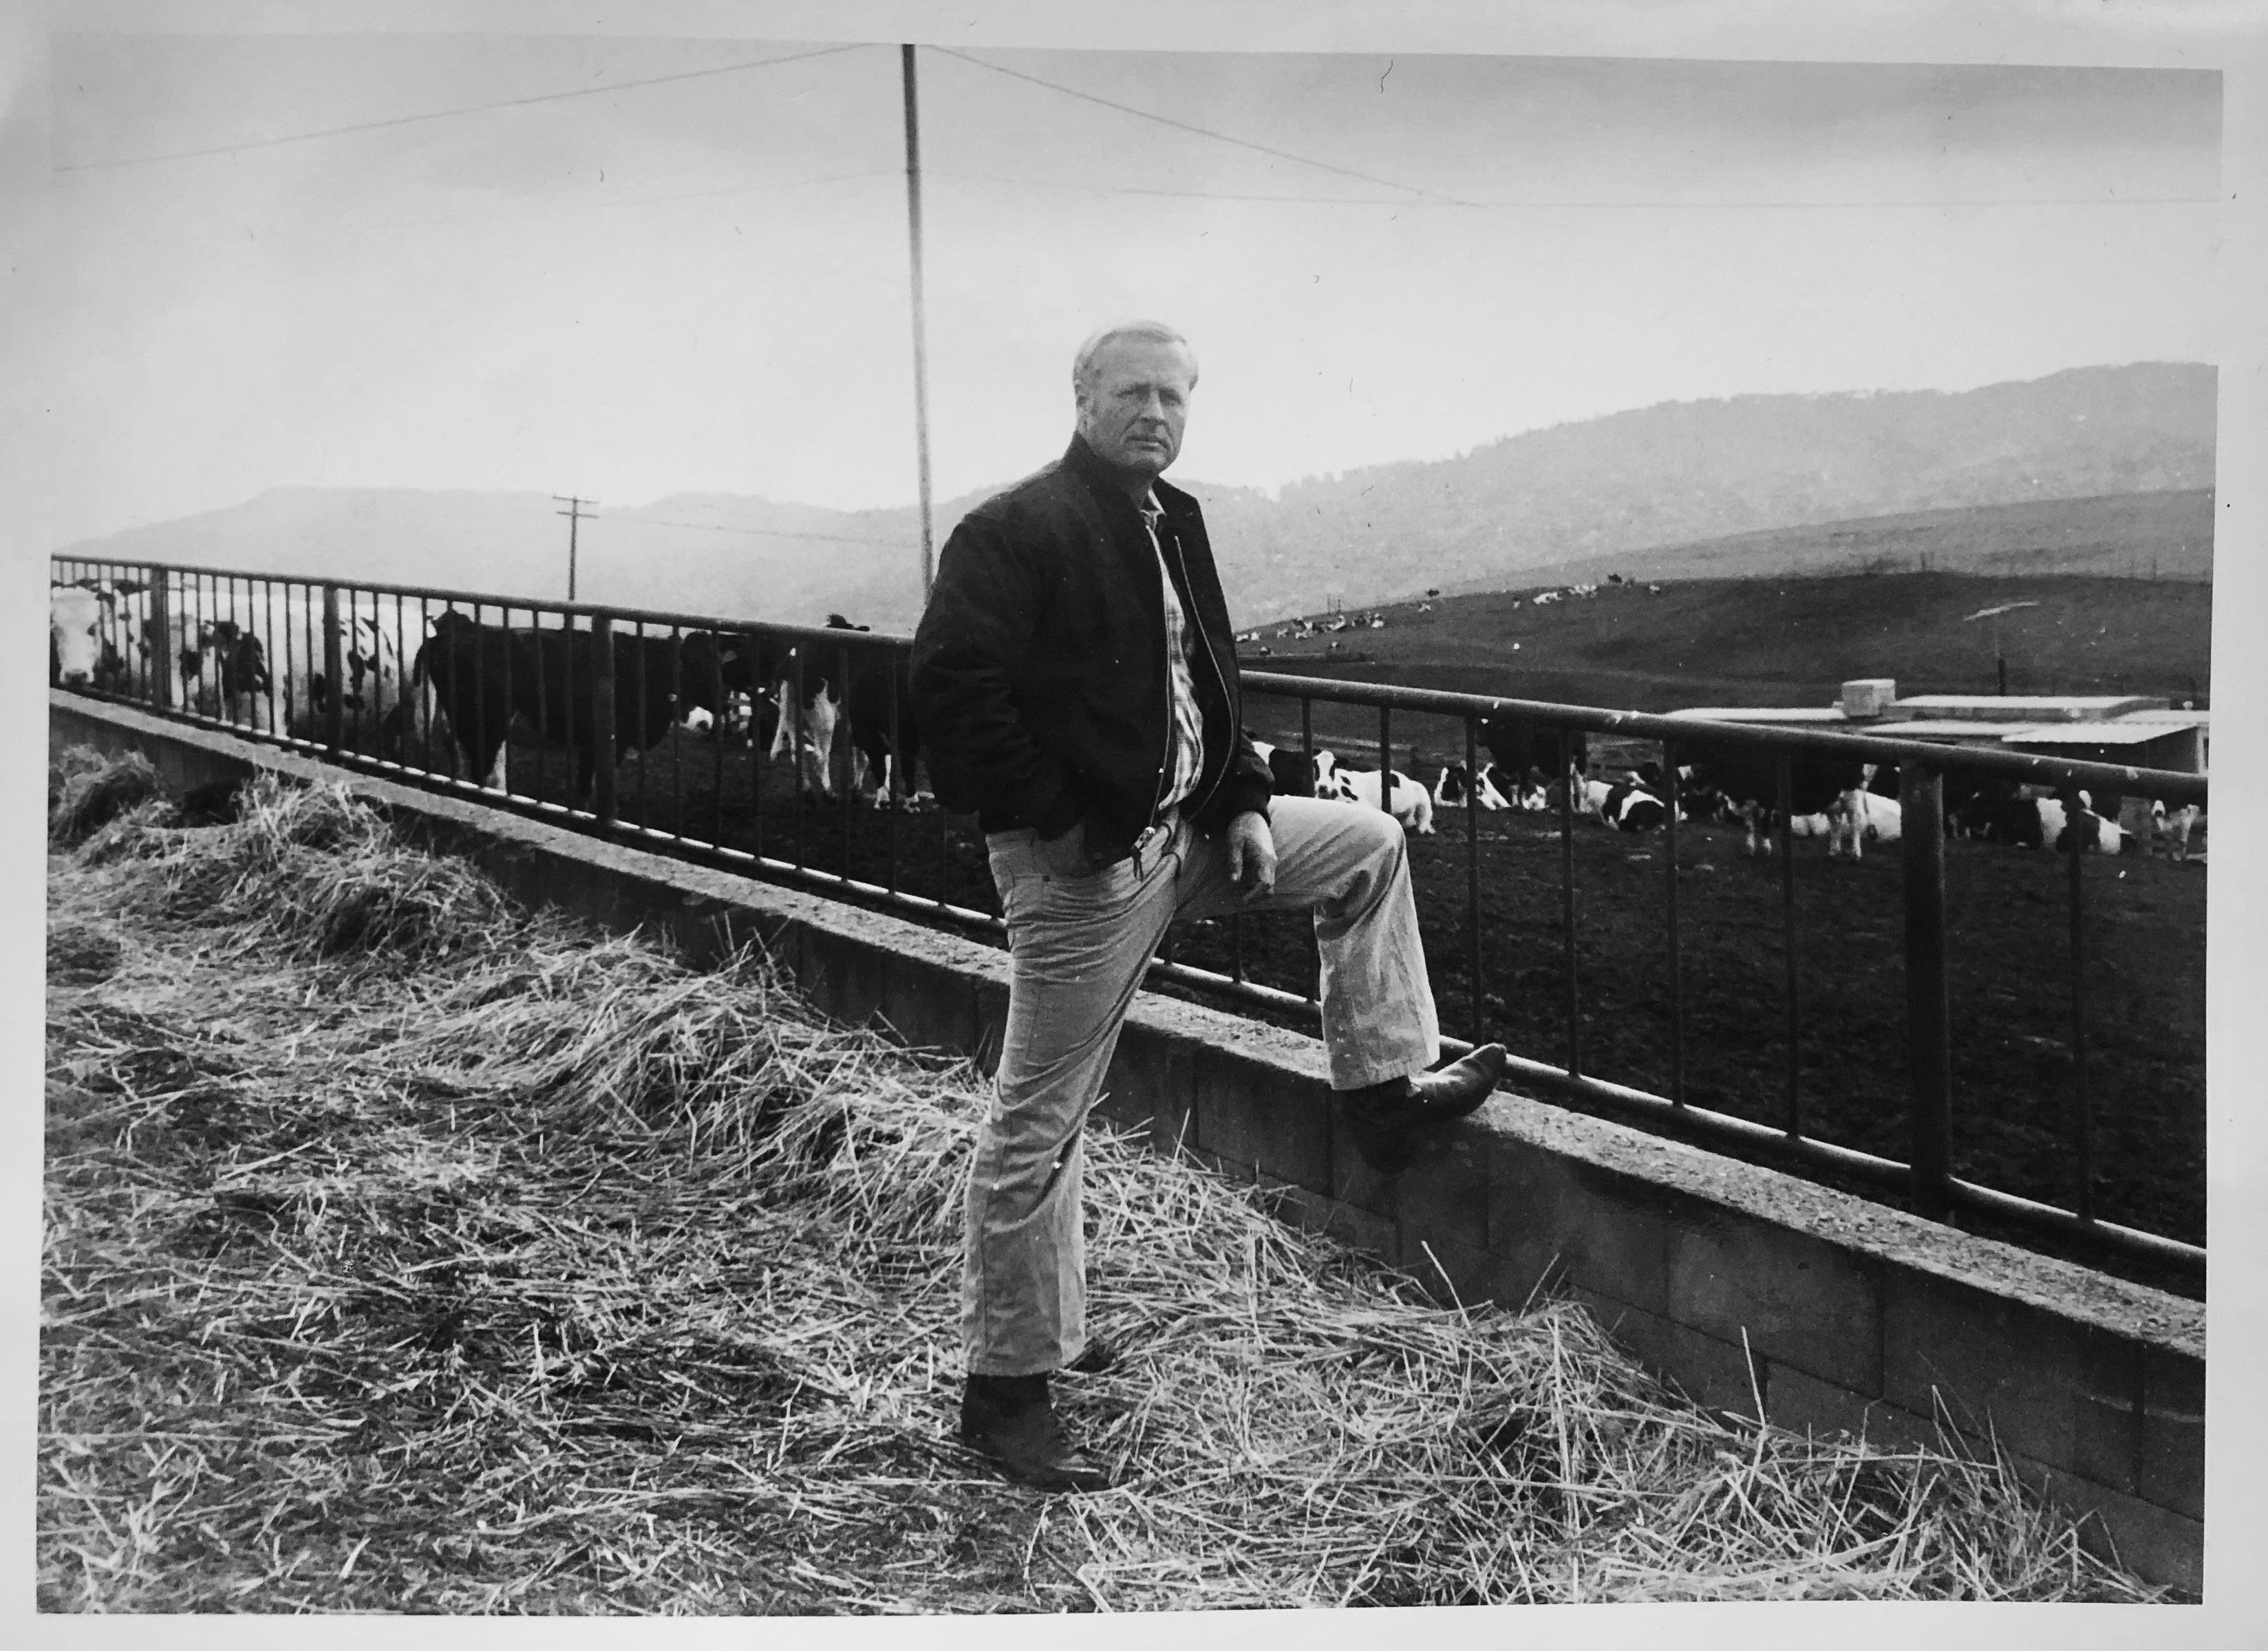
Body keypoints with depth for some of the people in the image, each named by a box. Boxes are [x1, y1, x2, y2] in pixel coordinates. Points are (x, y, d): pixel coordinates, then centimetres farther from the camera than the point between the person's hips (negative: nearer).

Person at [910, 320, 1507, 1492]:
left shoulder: (1171, 521, 13)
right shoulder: (1015, 533, -15)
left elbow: (1205, 684, 20)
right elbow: (952, 689, -23)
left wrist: (1243, 803, 7)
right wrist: (1053, 818, -22)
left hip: (1187, 827, 9)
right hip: (1082, 865, -9)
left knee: (1368, 845, 17)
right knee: (1036, 1128, -1)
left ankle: (1384, 1089, 21)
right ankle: (1006, 1389, 10)